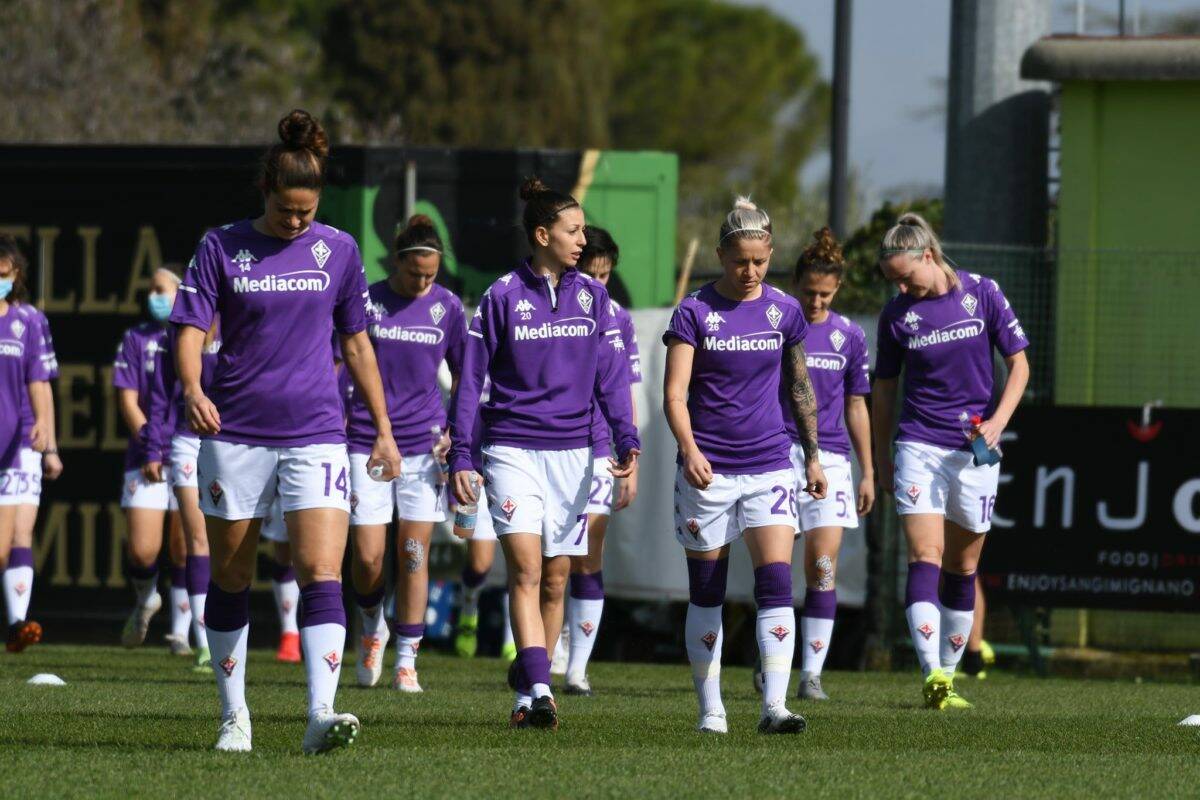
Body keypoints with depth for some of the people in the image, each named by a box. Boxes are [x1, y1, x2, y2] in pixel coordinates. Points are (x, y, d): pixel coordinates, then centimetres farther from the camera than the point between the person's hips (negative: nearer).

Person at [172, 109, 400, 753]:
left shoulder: (337, 250, 6)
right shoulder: (222, 247, 1)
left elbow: (356, 343, 14)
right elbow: (191, 329, -4)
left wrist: (383, 430, 14)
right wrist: (192, 390, -24)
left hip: (315, 435, 0)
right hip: (235, 433, 0)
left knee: (321, 573, -15)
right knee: (230, 578, 7)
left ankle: (321, 717, -23)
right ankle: (233, 716, 19)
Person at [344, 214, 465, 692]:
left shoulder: (447, 307, 3)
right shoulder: (367, 302, -2)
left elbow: (463, 375, 13)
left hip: (424, 442, 1)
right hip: (367, 439, -1)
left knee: (414, 554, 0)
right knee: (368, 557, -5)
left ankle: (406, 661, 6)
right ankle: (371, 627, 25)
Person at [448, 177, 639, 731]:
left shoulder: (592, 296, 7)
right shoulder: (503, 297, -2)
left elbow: (610, 375, 6)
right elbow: (470, 379, 1)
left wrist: (626, 440, -7)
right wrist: (460, 456, -5)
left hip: (572, 452, 3)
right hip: (512, 450, -3)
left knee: (554, 579, 6)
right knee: (525, 567, -15)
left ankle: (526, 693, 18)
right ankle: (539, 690, -22)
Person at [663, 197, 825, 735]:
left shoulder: (784, 311, 5)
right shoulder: (694, 311, -4)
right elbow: (675, 392, -9)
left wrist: (813, 456, 17)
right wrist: (689, 449, -24)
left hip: (769, 468, 2)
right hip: (707, 469, -2)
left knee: (776, 584, -13)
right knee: (706, 593, 6)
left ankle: (774, 707, -17)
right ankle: (710, 707, 16)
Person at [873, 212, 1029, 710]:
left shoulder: (981, 294, -2)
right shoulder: (897, 314, 0)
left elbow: (1019, 364, 4)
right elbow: (884, 389, 11)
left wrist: (997, 422, -10)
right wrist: (881, 458, 13)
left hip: (975, 449, 1)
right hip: (919, 445, -1)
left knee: (962, 567, 8)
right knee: (925, 556, -15)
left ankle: (948, 674, 18)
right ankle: (932, 675, -26)